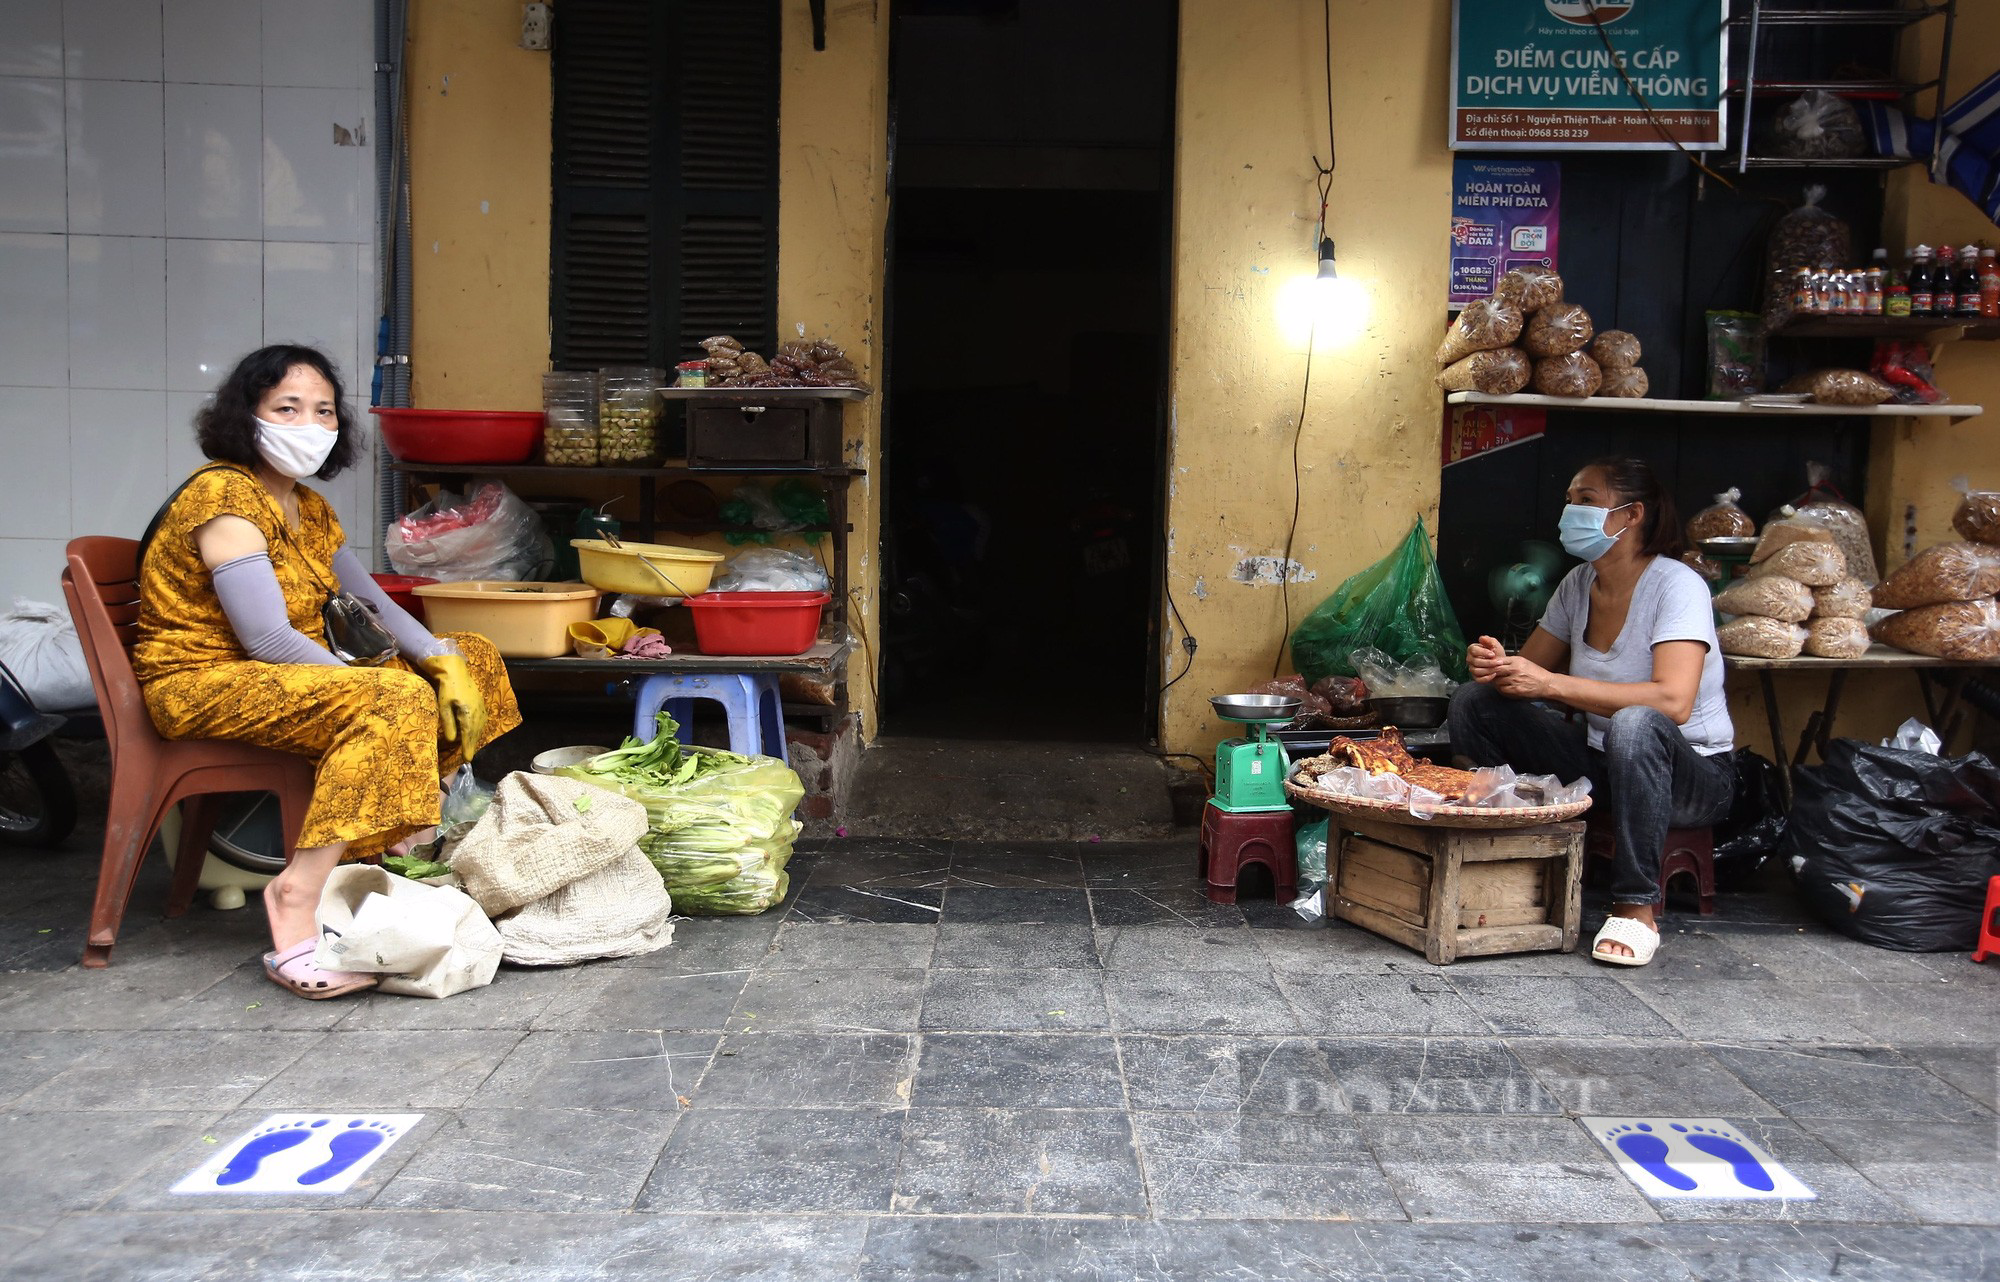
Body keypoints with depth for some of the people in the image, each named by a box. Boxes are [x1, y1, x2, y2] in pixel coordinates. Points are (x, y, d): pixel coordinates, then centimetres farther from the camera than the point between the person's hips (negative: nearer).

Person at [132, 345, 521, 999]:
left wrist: (444, 661, -5)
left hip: (288, 676, 10)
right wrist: (372, 687, -21)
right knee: (396, 701, -33)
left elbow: (372, 604, 12)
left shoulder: (309, 508, 13)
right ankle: (297, 914, -33)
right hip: (204, 682, -10)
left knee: (472, 657, 4)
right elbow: (268, 639, -23)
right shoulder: (224, 496, -16)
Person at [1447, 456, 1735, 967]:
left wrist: (1550, 683, -35)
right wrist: (1495, 665, -17)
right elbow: (1531, 670, 8)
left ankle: (1636, 907, -25)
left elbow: (1673, 702, -32)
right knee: (1473, 701, -8)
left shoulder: (1677, 586, -18)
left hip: (1693, 775, -6)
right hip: (1598, 764, 6)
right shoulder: (1578, 585, 3)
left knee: (1635, 724, -40)